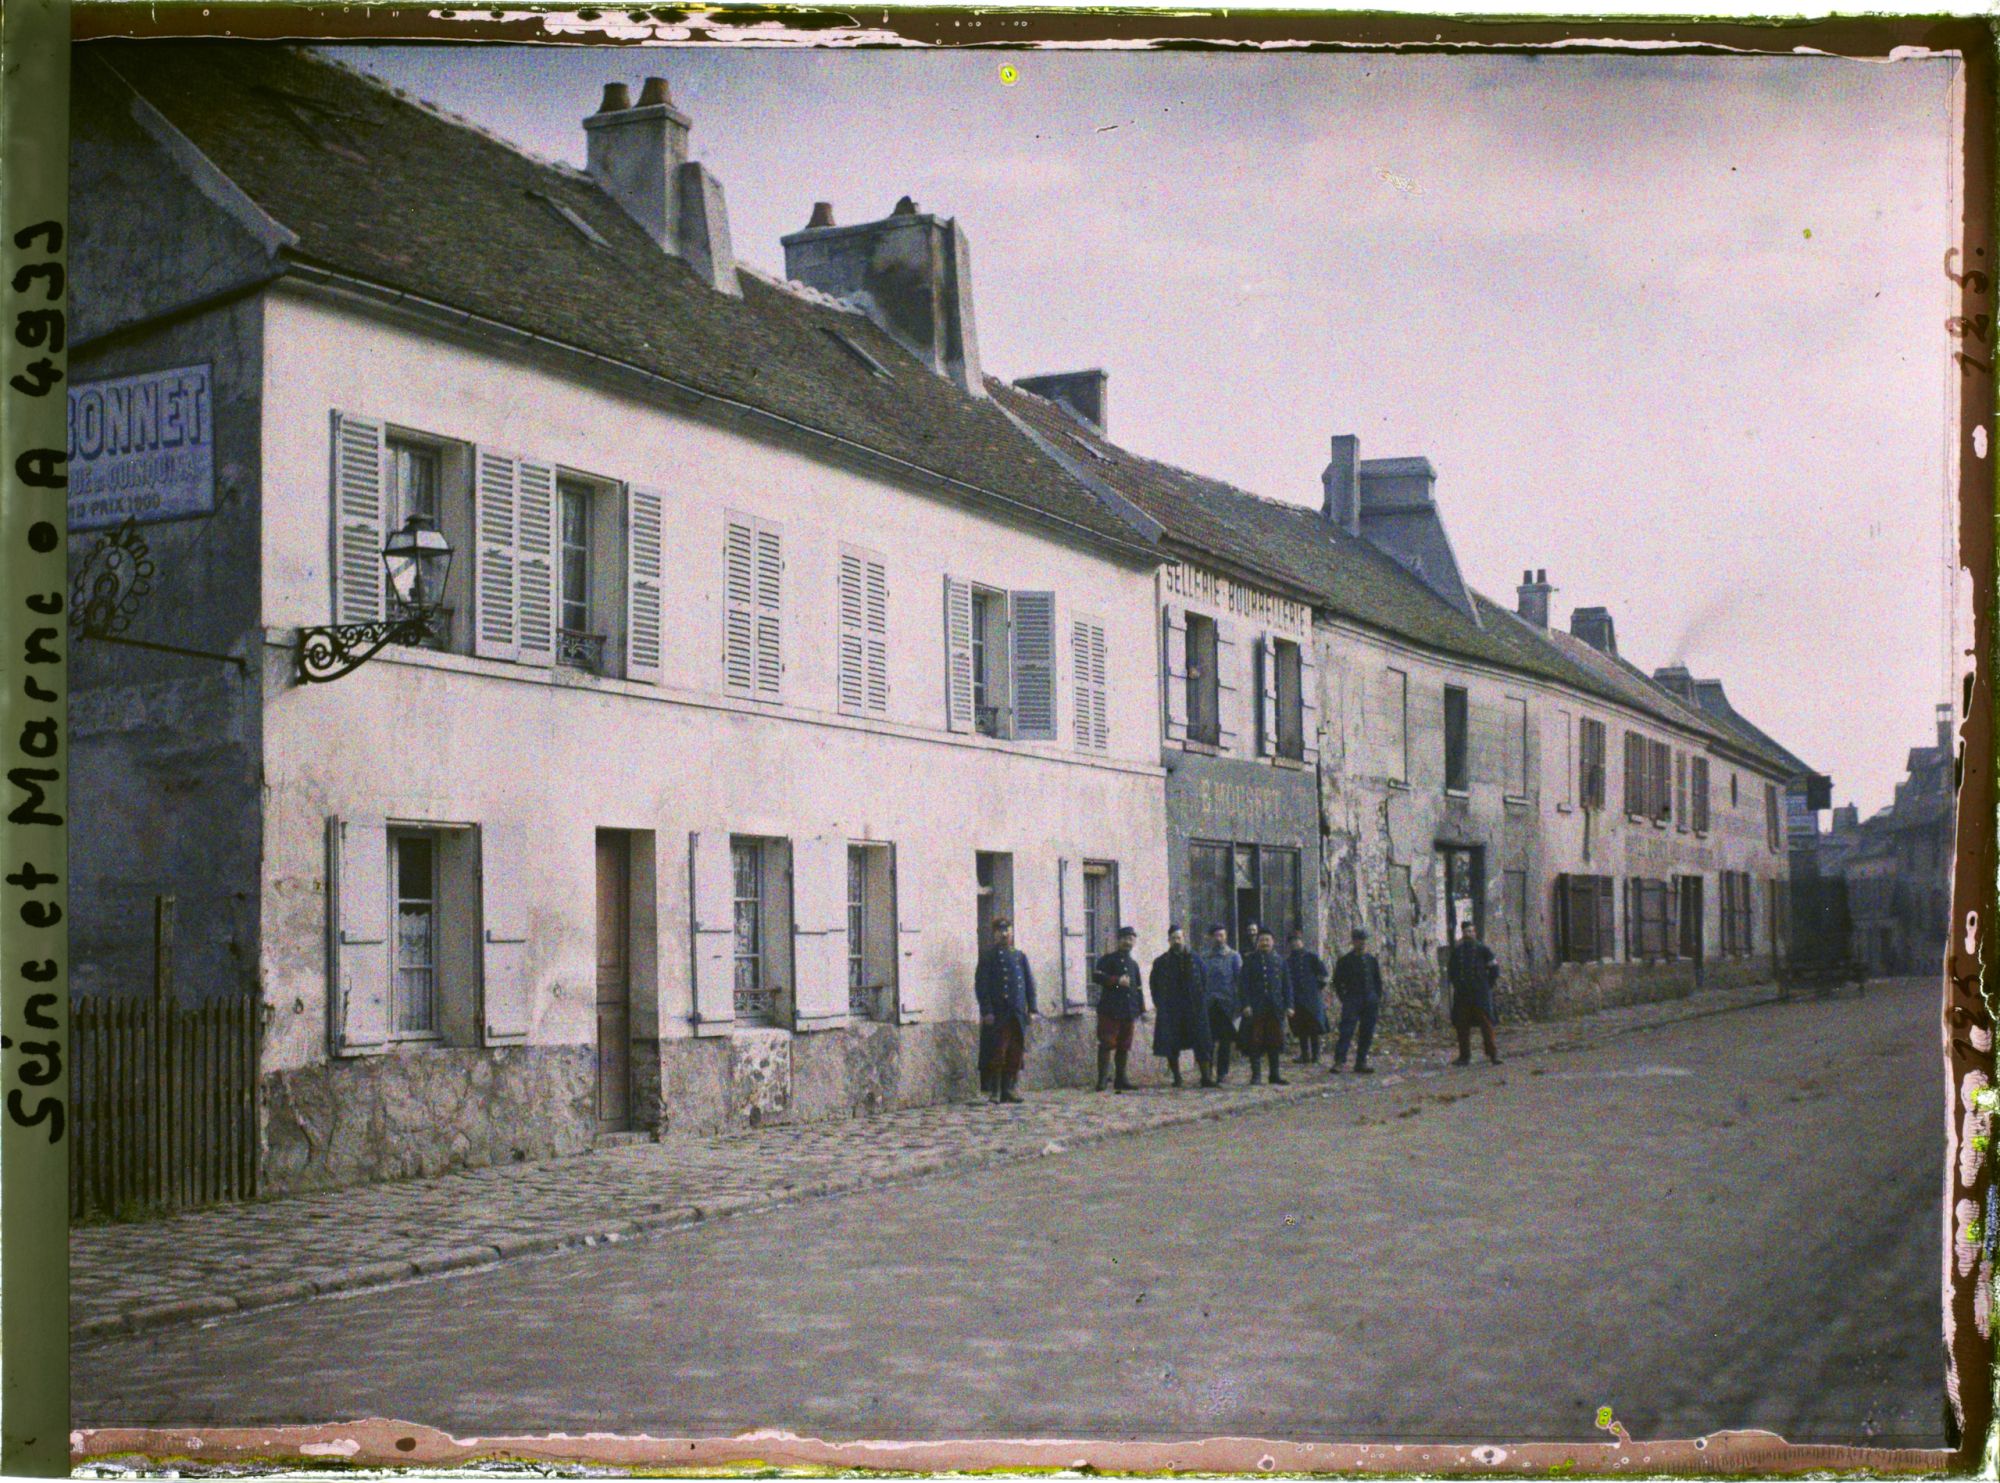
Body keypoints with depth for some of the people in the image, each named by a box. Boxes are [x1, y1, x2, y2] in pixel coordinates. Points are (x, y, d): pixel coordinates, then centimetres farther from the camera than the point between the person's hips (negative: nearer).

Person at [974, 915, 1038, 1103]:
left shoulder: (1020, 956, 15)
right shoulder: (988, 956, 0)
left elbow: (1029, 983, 16)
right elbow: (981, 985, -5)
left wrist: (1031, 1009, 8)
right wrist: (986, 1011, -12)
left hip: (1018, 1014, 5)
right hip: (998, 1015, -5)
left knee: (1015, 1052, 6)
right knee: (998, 1052, -6)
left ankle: (1008, 1088, 14)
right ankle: (995, 1091, -1)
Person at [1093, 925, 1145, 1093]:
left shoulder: (1133, 964, 20)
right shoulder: (1108, 959, 1)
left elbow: (1138, 988, 24)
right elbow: (1097, 976, -12)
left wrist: (1142, 1008, 17)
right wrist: (1117, 980, -18)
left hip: (1128, 1010, 6)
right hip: (1110, 1010, -6)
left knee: (1124, 1046, 8)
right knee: (1107, 1043, -11)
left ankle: (1121, 1079, 14)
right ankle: (1102, 1079, -11)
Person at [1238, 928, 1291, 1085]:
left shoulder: (1279, 961, 10)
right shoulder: (1250, 961, 1)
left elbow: (1286, 985, 12)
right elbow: (1245, 984, -3)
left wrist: (1288, 1005, 4)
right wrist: (1246, 1004, -12)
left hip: (1275, 1008, 3)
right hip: (1255, 1008, -3)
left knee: (1274, 1041, 6)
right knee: (1255, 1041, -2)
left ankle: (1274, 1074, 13)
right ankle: (1255, 1074, 5)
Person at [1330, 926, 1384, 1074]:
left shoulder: (1372, 960, 13)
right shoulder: (1345, 960, 1)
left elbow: (1378, 981, 20)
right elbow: (1337, 981, 4)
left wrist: (1378, 1000, 10)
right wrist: (1343, 999, -4)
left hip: (1370, 1001, 4)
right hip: (1352, 1000, -4)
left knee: (1367, 1034, 4)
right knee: (1346, 1031, -13)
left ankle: (1361, 1063, 11)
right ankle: (1339, 1061, -16)